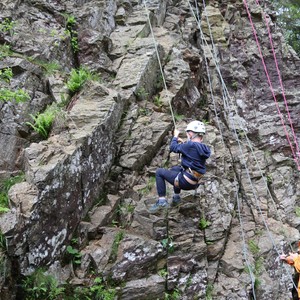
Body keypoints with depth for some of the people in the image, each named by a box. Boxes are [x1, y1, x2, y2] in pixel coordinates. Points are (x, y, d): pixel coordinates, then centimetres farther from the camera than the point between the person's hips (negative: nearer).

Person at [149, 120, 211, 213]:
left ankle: (162, 200, 1)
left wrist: (175, 136, 11)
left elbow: (173, 147, -6)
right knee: (174, 169, 33)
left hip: (185, 182, -8)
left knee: (159, 172, 7)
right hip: (194, 184, 8)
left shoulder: (191, 145, -20)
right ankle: (176, 197, 31)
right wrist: (182, 143, 21)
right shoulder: (204, 148, 3)